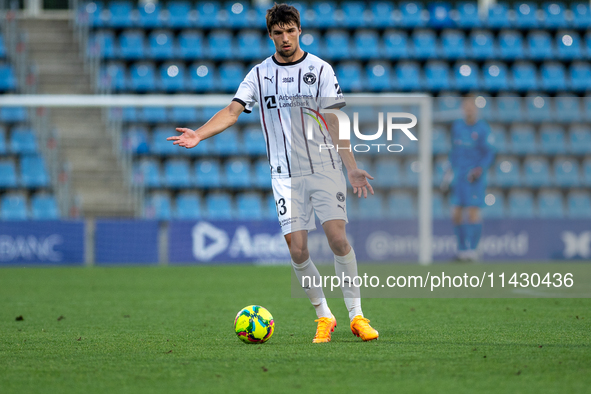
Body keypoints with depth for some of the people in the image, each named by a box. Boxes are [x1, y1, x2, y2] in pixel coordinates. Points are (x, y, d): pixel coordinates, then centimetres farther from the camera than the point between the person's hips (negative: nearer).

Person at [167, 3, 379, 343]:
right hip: (286, 175, 2)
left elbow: (334, 123, 2)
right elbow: (233, 111, -1)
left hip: (325, 168, -2)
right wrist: (199, 135, -18)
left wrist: (352, 168, -5)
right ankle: (324, 317, 8)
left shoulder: (320, 69, 3)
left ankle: (357, 315, -5)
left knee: (338, 237, -15)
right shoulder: (260, 74, 8)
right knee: (297, 248, -8)